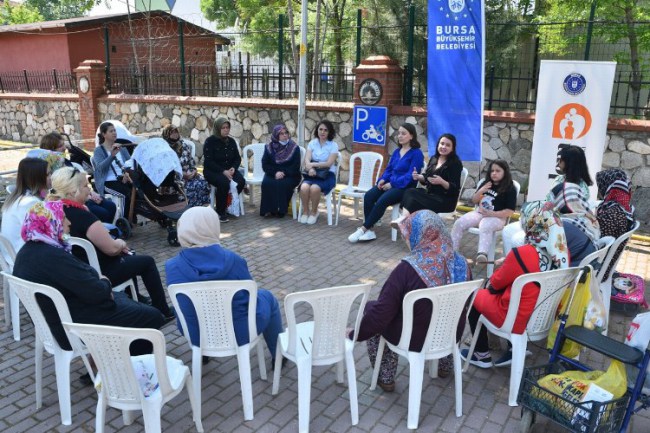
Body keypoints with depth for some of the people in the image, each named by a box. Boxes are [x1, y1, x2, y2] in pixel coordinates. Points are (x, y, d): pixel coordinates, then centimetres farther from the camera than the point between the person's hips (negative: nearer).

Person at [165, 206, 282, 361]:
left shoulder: (172, 267, -17)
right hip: (240, 333, -2)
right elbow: (250, 295, -7)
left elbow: (182, 304, 0)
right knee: (266, 297, 25)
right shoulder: (232, 260, -23)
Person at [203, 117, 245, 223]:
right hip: (212, 171, -5)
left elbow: (238, 158, 10)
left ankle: (229, 204, -3)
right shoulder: (210, 141, -7)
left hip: (229, 170, 5)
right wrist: (223, 171, -25)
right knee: (224, 183, -35)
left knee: (241, 181, -24)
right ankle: (220, 212, -19)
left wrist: (233, 168, -12)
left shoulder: (231, 141, 9)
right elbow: (208, 161, -14)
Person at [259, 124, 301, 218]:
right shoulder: (269, 147, 5)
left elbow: (296, 166, -6)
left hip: (290, 176, -2)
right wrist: (275, 172, -18)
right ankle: (268, 210, -22)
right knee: (266, 183, -29)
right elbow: (265, 165, 0)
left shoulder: (294, 147, 0)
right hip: (273, 174, 2)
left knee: (282, 184, -33)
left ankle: (281, 210, -21)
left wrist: (284, 173, -20)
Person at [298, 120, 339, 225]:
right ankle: (305, 211, -8)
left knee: (314, 188, -33)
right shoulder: (312, 143, 10)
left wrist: (313, 164, -16)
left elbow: (329, 163, -9)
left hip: (327, 175, -2)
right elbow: (307, 160, -3)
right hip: (312, 173, 2)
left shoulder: (333, 145, 2)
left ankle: (314, 212, -8)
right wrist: (310, 168, -24)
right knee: (304, 187, -31)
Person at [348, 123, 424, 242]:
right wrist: (383, 179, -3)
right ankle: (369, 231, -24)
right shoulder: (397, 151, 17)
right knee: (368, 196, -20)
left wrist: (392, 184, -18)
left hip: (404, 187, -7)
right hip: (390, 183, 7)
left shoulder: (416, 153, -7)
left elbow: (411, 176, -15)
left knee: (382, 201, -32)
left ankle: (364, 229, -22)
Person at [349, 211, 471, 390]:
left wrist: (354, 334, -7)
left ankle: (386, 377, 21)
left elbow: (381, 312, -23)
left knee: (370, 308, 16)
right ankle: (445, 364, 45)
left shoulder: (408, 269, -28)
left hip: (415, 339, -5)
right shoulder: (462, 263, -11)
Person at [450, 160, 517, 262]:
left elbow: (510, 211, -9)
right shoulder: (484, 182, 12)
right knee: (459, 223, -18)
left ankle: (482, 254, -56)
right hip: (479, 212, 6)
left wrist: (491, 214, -20)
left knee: (485, 227, -39)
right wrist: (481, 191, -6)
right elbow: (474, 201, 15)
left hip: (497, 217, -5)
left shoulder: (510, 189, -5)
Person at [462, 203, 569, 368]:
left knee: (474, 297, 17)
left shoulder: (522, 254, -29)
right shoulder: (563, 253, -10)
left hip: (519, 320, -6)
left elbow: (497, 282, -10)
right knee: (498, 289, 26)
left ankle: (482, 356, 27)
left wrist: (491, 280, 10)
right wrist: (509, 263, 13)